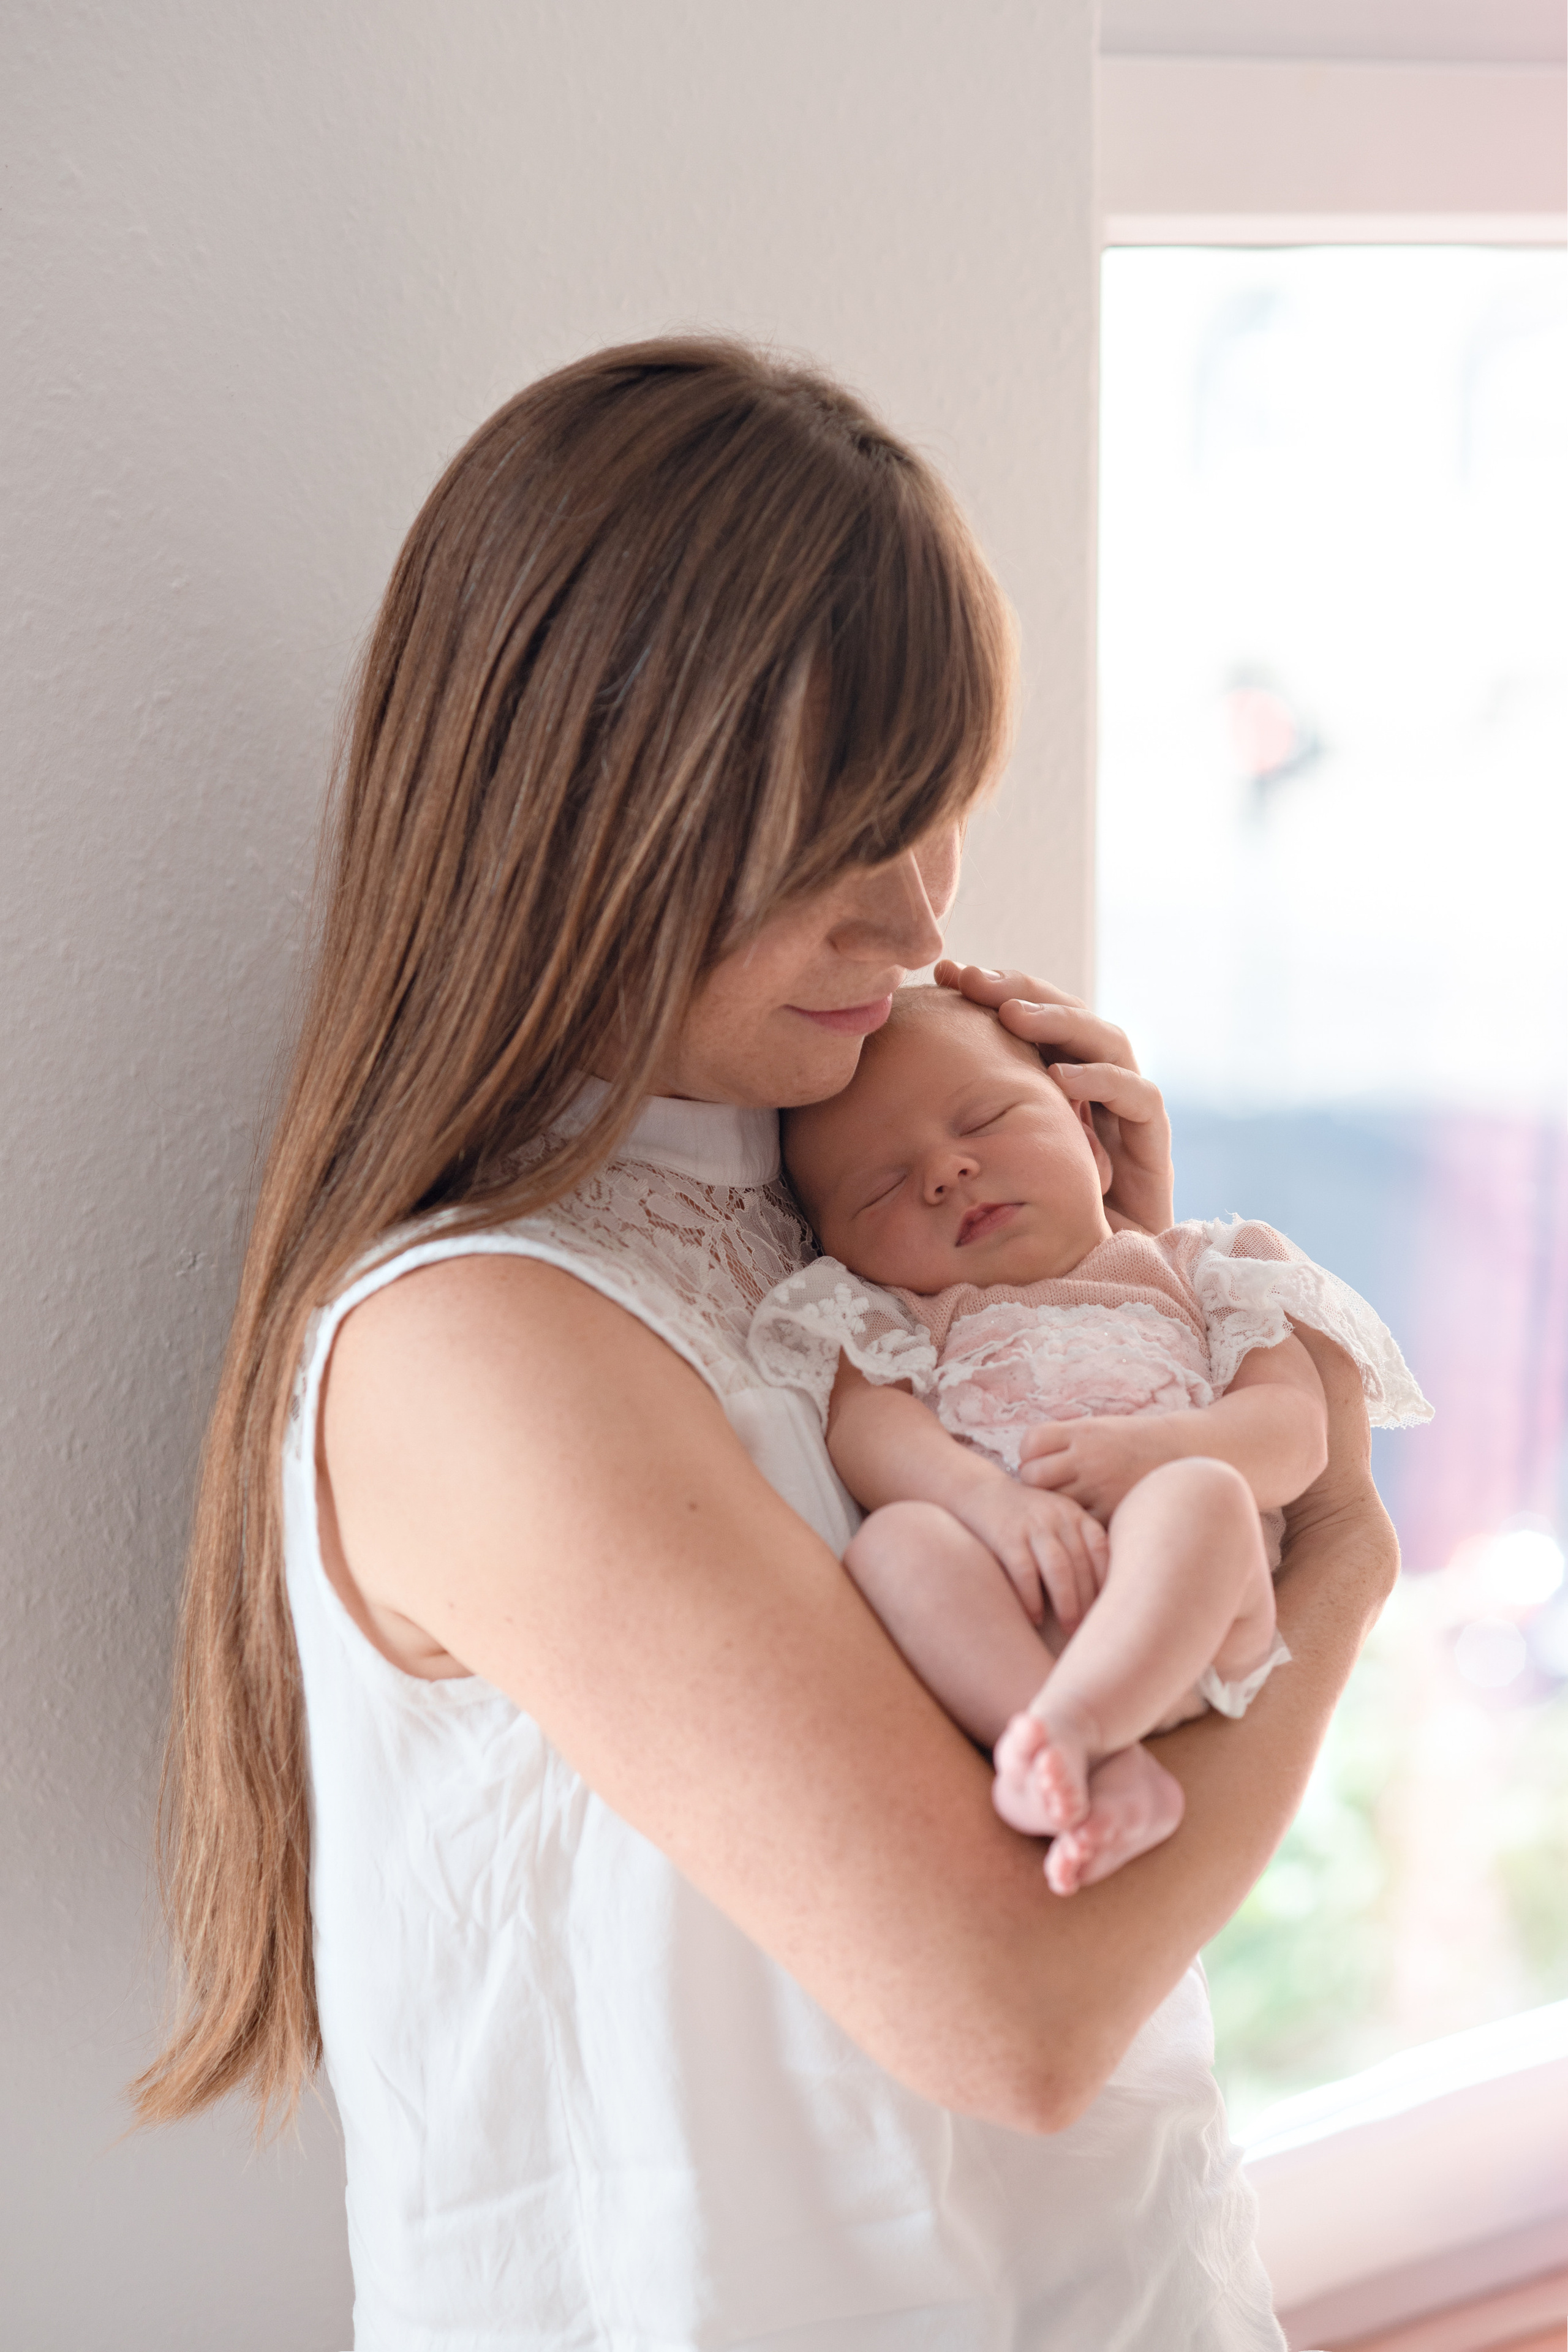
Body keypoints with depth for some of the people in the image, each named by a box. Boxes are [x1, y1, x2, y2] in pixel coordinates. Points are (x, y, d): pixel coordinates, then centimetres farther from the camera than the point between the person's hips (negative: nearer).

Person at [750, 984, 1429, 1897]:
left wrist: (1149, 1450, -15)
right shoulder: (892, 1313, 25)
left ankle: (1071, 1720, -49)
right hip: (985, 1644, 1)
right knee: (897, 1538, -30)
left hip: (1175, 1630, -1)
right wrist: (992, 1497, -21)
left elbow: (1296, 1426, 7)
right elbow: (865, 1423, 1)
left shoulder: (1194, 1271, 23)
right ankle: (1109, 1771, -42)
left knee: (1202, 1494, -31)